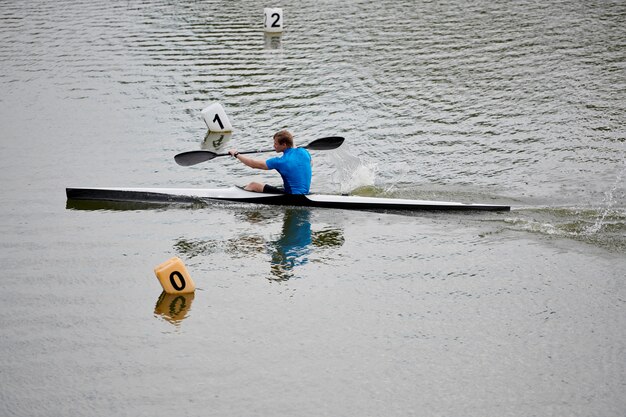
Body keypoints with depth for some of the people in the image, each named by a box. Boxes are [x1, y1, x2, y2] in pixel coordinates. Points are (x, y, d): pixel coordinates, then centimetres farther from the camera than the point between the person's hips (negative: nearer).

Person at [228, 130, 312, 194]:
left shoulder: (281, 161, -19)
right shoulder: (304, 152, -2)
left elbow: (253, 164, -11)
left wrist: (236, 154, 3)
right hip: (304, 194, 8)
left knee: (253, 186, 2)